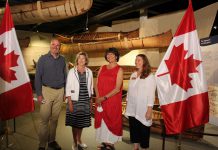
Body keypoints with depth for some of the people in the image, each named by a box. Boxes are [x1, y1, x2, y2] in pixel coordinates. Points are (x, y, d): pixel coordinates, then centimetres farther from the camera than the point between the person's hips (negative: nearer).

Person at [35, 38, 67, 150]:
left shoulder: (62, 60, 9)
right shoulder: (43, 59, 0)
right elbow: (38, 77, -3)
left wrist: (65, 91, 9)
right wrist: (39, 94, -8)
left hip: (60, 92, 3)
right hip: (47, 90, -3)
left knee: (55, 118, 11)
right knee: (44, 119, 0)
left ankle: (52, 141, 25)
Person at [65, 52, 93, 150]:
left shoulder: (89, 72, 4)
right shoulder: (72, 71, -5)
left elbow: (90, 87, 10)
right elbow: (68, 88, -6)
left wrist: (91, 101, 9)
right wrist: (70, 103, -11)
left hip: (85, 101, 3)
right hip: (75, 101, -3)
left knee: (82, 122, 14)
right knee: (75, 123, 6)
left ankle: (79, 140, 36)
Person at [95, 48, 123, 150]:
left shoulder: (119, 70, -4)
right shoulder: (102, 68, 10)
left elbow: (117, 89, -12)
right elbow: (97, 84, 7)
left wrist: (104, 97, -15)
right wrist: (98, 98, -7)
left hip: (113, 101, -4)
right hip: (100, 101, 5)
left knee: (111, 121, 4)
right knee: (101, 121, 10)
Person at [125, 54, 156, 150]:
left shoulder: (150, 76, -7)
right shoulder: (133, 75, 9)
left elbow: (151, 94, -11)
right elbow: (129, 90, 11)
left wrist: (149, 109, -15)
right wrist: (127, 104, 10)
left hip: (143, 109, -5)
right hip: (132, 109, 5)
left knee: (143, 130, 5)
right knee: (133, 128, 13)